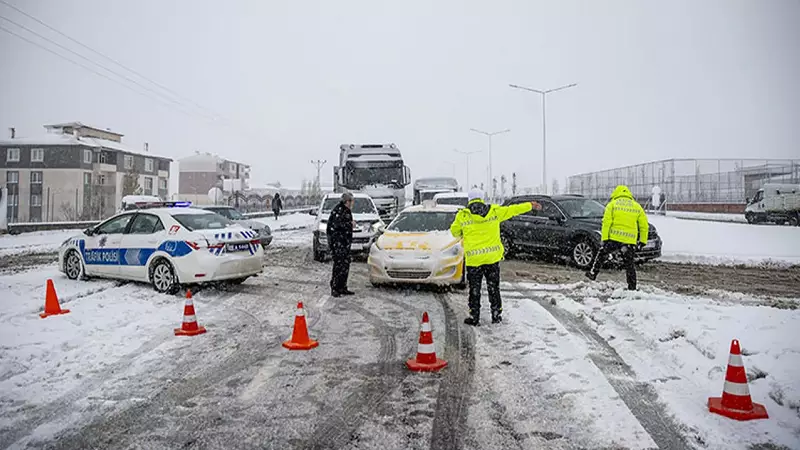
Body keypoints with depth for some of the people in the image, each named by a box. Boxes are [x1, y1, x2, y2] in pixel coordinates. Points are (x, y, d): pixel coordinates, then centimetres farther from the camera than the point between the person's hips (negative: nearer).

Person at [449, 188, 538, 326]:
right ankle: (497, 315, 20)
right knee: (493, 288, 14)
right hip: (492, 257, 2)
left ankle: (474, 317, 12)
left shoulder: (462, 216, -3)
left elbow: (454, 232, 10)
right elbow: (512, 210, 13)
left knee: (474, 289, 8)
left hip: (473, 259, -2)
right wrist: (530, 205, 26)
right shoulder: (495, 211, 2)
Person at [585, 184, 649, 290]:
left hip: (614, 238, -2)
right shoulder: (637, 207, 14)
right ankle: (632, 287, 12)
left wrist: (604, 238, -5)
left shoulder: (612, 204, 5)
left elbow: (606, 222, -4)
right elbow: (644, 226, 12)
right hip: (630, 240, 2)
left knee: (601, 255, 18)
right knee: (629, 264, 10)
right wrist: (643, 241, 16)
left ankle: (593, 273, 19)